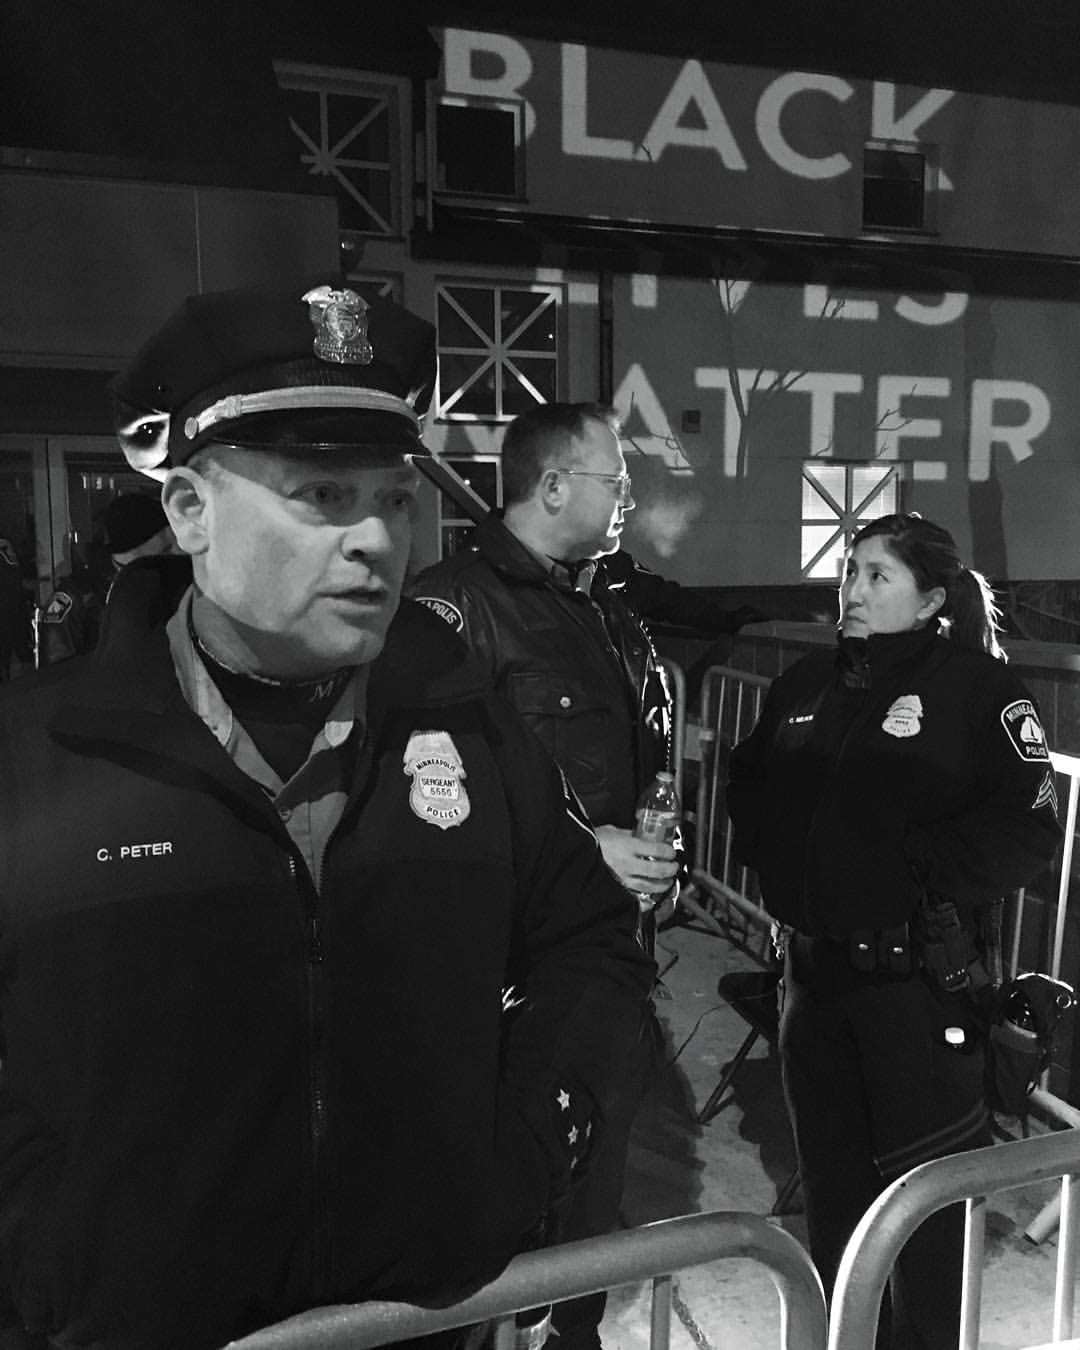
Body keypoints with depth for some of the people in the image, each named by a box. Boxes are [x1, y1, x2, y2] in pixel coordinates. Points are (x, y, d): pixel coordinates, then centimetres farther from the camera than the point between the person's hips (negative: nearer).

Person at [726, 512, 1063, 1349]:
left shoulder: (978, 686, -8)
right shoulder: (806, 683, 9)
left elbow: (1027, 830, -15)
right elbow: (750, 784, 20)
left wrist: (913, 874, -19)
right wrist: (774, 856, 5)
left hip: (919, 976, -6)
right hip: (815, 966, 6)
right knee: (830, 1175, 20)